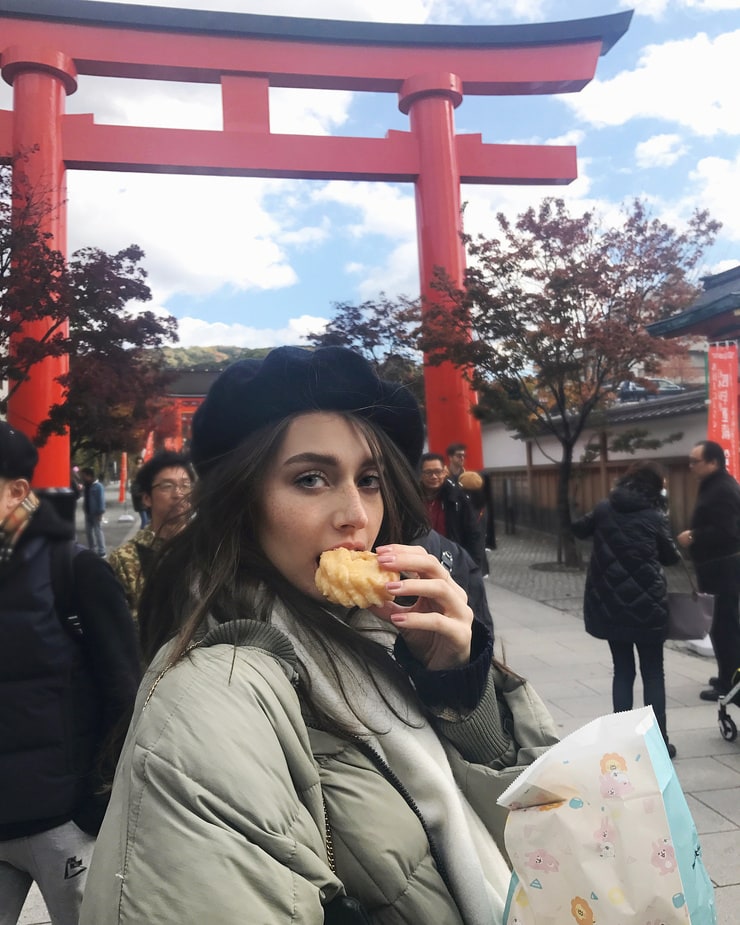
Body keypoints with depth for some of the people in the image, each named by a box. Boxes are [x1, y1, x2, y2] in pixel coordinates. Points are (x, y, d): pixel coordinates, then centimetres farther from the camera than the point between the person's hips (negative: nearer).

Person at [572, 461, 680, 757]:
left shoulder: (604, 508, 2)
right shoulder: (655, 516, -6)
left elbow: (579, 530, 18)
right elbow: (671, 557, 5)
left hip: (610, 603, 3)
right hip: (646, 603, -3)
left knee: (622, 670, 14)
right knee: (653, 673, 9)